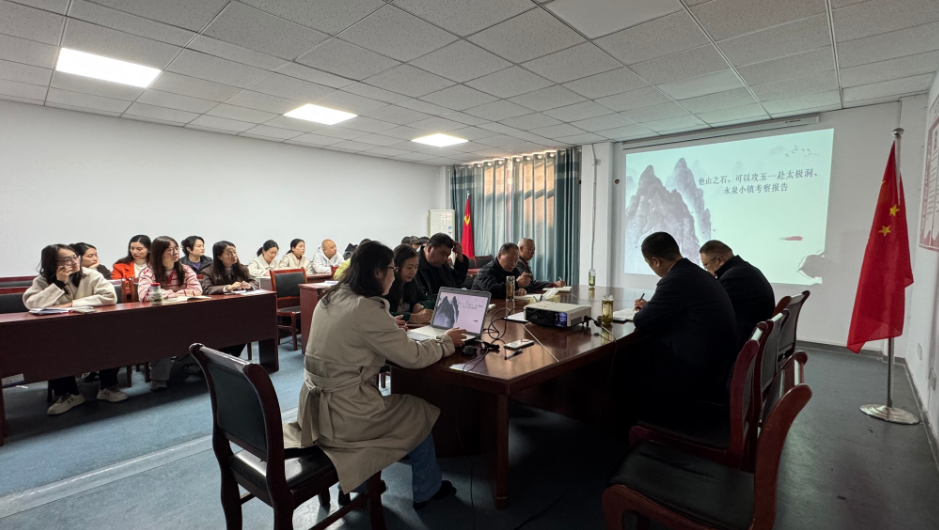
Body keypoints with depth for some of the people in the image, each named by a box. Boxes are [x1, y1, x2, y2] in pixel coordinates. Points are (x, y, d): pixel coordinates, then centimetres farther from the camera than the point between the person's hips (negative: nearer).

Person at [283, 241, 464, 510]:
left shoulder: (330, 298, 2)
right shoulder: (366, 309, -23)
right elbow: (413, 357, -17)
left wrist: (389, 327, 16)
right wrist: (446, 342, -1)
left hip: (314, 407, 8)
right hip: (339, 417, -8)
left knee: (403, 402, 29)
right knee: (421, 411, 12)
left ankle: (366, 481, 39)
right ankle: (427, 490, 32)